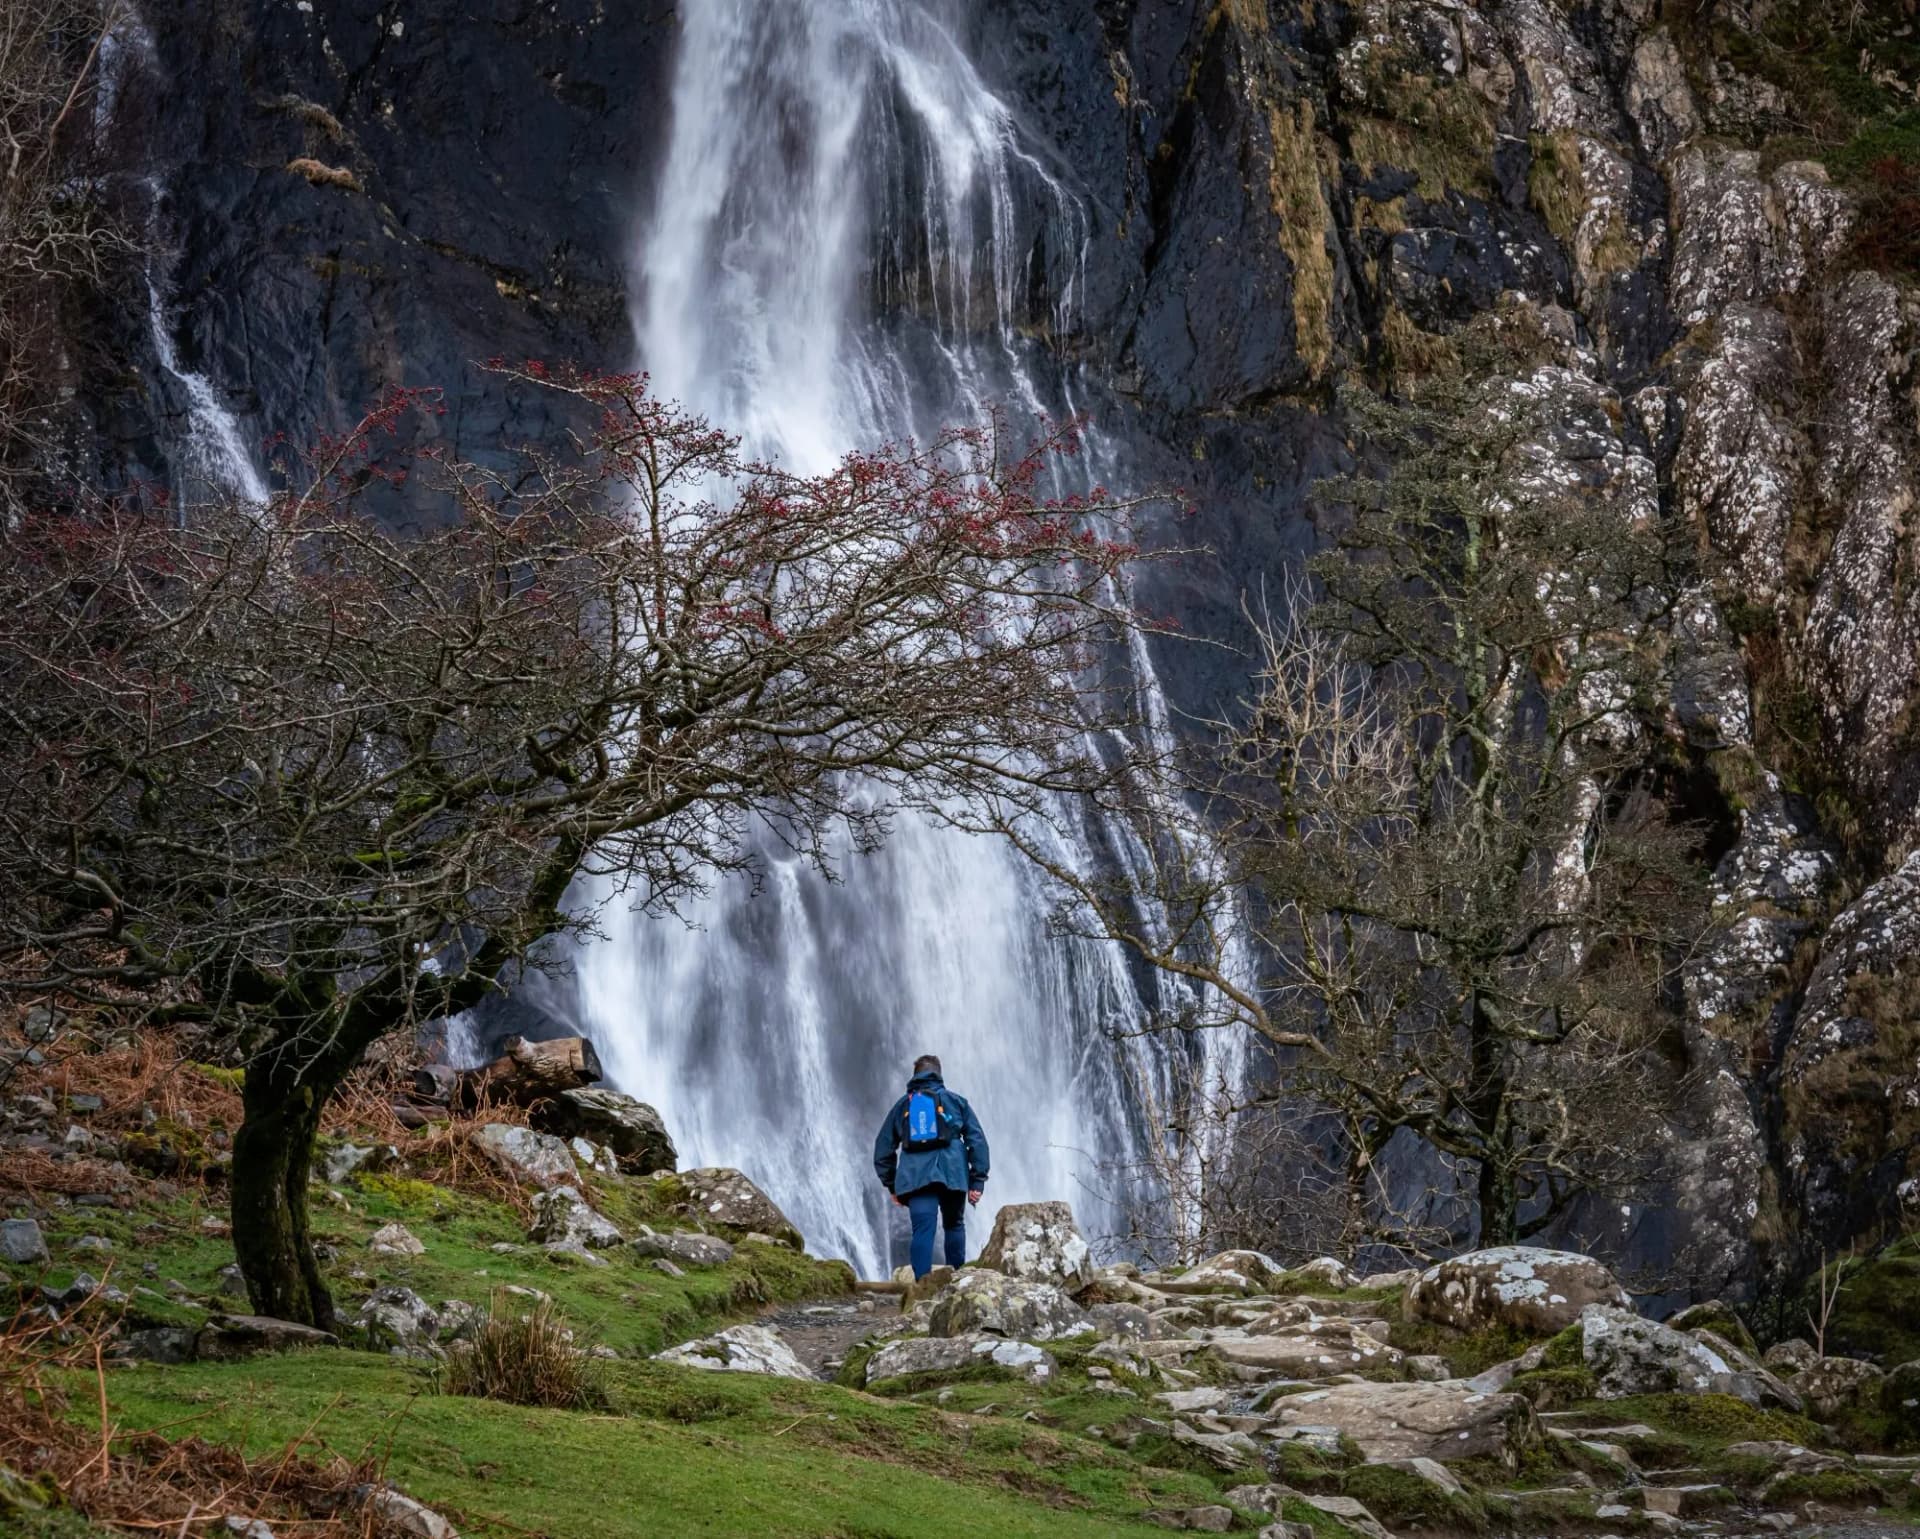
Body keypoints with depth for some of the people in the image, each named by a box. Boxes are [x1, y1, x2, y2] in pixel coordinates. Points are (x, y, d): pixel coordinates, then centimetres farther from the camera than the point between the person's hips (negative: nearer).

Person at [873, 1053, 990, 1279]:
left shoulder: (903, 1105, 19)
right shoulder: (956, 1101, 15)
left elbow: (883, 1147, 19)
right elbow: (977, 1141, 6)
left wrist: (891, 1185, 24)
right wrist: (977, 1181, 5)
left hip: (915, 1177, 0)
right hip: (952, 1174, 0)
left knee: (923, 1231, -6)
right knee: (954, 1226, 16)